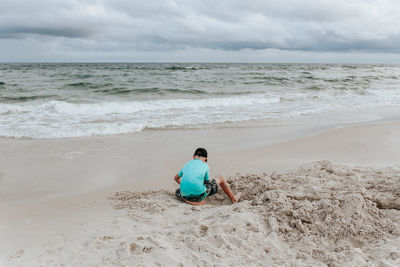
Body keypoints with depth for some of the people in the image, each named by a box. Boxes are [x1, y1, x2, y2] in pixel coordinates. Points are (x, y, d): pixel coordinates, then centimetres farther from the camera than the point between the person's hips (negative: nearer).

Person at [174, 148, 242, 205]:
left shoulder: (186, 165, 17)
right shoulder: (205, 166, 7)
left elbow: (176, 178, 34)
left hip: (185, 195, 2)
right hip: (199, 195, -2)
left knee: (177, 192, 38)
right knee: (220, 178, 20)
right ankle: (233, 199, 34)